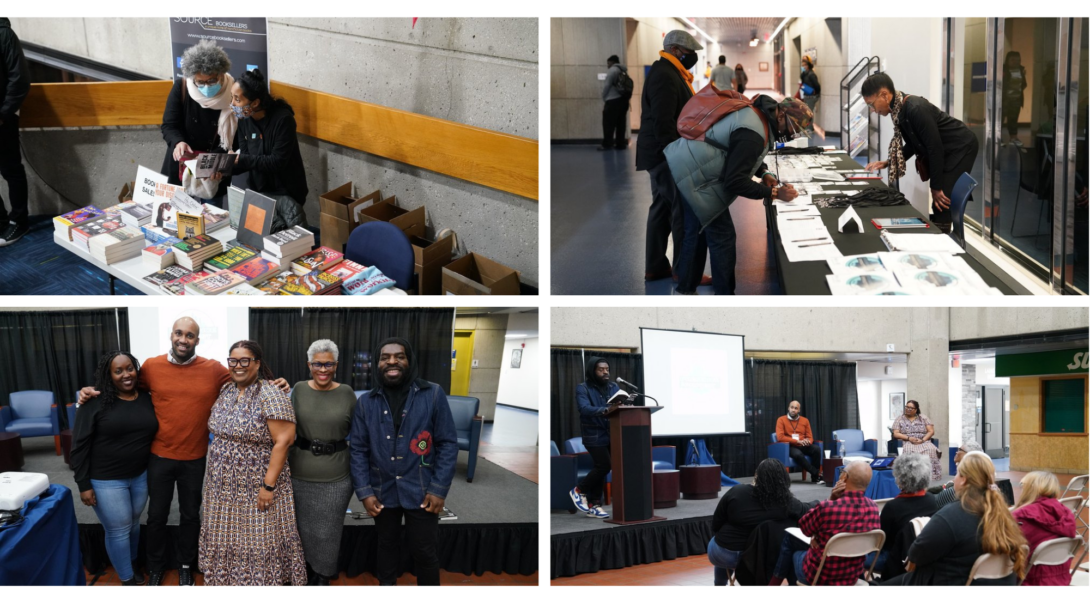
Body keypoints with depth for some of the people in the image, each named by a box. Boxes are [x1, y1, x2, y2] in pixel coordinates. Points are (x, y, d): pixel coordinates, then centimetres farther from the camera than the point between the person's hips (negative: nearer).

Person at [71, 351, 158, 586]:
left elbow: (154, 434, 10)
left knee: (133, 523, 20)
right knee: (118, 530, 6)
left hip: (141, 476, 4)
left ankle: (132, 564, 42)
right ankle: (127, 579, 23)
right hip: (106, 480, -4)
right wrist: (83, 484, -13)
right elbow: (79, 445, -11)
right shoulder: (96, 403, -13)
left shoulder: (147, 399, -1)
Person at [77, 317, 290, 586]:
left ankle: (185, 564, 38)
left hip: (195, 459, 0)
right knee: (157, 515, 15)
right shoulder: (151, 366, -6)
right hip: (160, 457, 0)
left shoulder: (214, 370, -8)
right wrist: (93, 392, -4)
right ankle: (156, 566, 36)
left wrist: (273, 387, -14)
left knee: (190, 514, 17)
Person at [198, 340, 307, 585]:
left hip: (256, 489, -7)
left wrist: (269, 485, -22)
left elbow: (283, 441, -20)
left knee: (259, 544, 1)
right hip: (224, 488, 7)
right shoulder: (226, 392, 6)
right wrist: (216, 472, 14)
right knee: (226, 541, 15)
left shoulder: (270, 395, -17)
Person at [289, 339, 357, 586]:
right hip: (300, 474, 2)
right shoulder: (299, 390, -1)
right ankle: (312, 568, 34)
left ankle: (324, 574, 29)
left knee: (328, 528, 10)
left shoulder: (347, 393, -5)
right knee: (306, 526, 13)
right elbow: (290, 427, 6)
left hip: (335, 477, -1)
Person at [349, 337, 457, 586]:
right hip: (382, 492, 3)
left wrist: (439, 489, -10)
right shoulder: (365, 402, 1)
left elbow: (447, 444, -5)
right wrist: (364, 492, -5)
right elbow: (357, 449, 3)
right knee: (387, 546, 19)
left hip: (421, 491, -2)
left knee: (425, 552, 6)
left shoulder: (433, 395, -6)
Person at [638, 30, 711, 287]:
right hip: (667, 154, -11)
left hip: (663, 153, 11)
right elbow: (663, 122, -24)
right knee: (684, 211, -8)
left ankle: (655, 266, 18)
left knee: (663, 207, 13)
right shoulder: (664, 76, -17)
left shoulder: (668, 72, 17)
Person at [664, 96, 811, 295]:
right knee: (722, 236, -3)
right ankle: (725, 295, 5)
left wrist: (763, 173, 8)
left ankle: (686, 289, 29)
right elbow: (735, 182, -24)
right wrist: (774, 193, -18)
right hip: (692, 176, -10)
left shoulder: (756, 114, 8)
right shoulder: (754, 134, -24)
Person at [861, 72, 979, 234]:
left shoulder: (916, 109, -31)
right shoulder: (899, 110, -2)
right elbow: (913, 144, 11)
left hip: (962, 148, -9)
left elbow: (935, 147, -27)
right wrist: (887, 163, 0)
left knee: (942, 206, -13)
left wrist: (936, 187, -20)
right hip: (947, 151, 9)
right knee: (938, 207, 9)